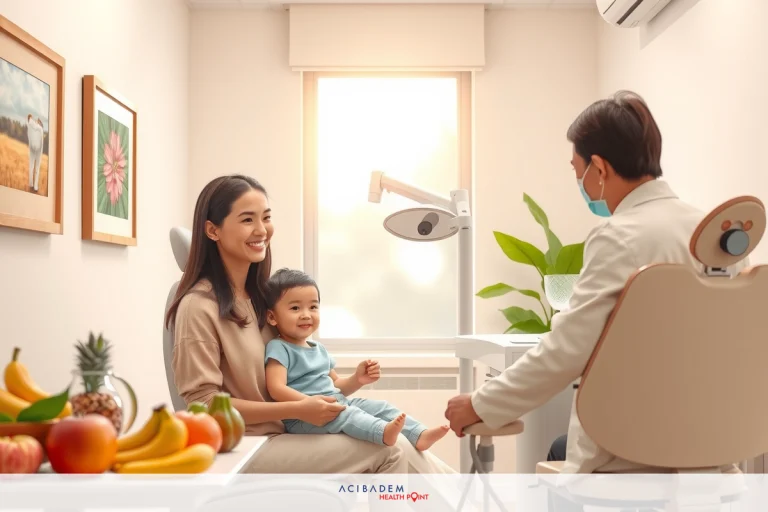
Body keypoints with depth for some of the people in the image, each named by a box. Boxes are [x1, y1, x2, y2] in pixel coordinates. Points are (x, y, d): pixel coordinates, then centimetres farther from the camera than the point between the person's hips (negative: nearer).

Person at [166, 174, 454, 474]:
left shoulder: (259, 293, 12)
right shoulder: (199, 306, -13)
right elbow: (204, 403, -15)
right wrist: (297, 410, -20)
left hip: (285, 433, 7)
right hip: (246, 450, -7)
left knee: (399, 446, -13)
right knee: (391, 451, -19)